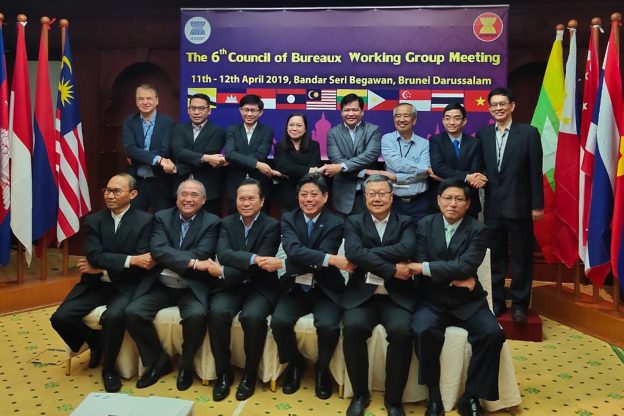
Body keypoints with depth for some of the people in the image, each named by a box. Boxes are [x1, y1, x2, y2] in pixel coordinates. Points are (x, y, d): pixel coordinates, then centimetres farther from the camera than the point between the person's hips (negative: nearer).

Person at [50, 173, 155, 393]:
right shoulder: (93, 220, 4)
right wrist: (130, 259, -24)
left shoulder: (145, 220, -7)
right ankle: (96, 343, 19)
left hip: (125, 286, -4)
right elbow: (95, 256, -11)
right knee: (61, 317, -14)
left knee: (113, 317, -32)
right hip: (95, 284, 4)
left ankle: (109, 368, -2)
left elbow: (141, 264, -14)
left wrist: (101, 269, -14)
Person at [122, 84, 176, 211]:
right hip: (136, 182, 2)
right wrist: (158, 159, -24)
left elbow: (164, 151, -14)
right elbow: (129, 148, -12)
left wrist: (136, 157, -12)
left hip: (160, 184, -2)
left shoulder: (167, 121, -4)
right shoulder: (129, 122, 3)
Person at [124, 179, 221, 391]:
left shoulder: (212, 222, 1)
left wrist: (169, 257, -12)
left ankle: (186, 364, 0)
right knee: (132, 313, -19)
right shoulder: (162, 217, 6)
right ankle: (158, 360, 5)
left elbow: (202, 254, -14)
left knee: (197, 315, -31)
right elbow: (158, 250, -11)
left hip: (193, 286, -3)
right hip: (161, 285, 3)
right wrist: (191, 262, -23)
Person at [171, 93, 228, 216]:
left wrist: (184, 167, -13)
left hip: (208, 191, -3)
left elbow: (210, 154, -12)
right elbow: (178, 151, -9)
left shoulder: (218, 132, 1)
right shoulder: (179, 129, 10)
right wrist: (205, 158, -22)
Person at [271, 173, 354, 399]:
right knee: (279, 321, -24)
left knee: (328, 325, -28)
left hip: (325, 290, -2)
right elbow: (293, 250, -19)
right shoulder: (288, 219, 1)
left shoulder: (336, 224, -3)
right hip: (296, 288, 2)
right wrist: (331, 259, -30)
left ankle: (322, 369, 6)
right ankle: (295, 362, 9)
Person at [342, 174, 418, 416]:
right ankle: (360, 394, -4)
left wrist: (367, 256, -14)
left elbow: (407, 249, -12)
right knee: (352, 327, -27)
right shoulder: (354, 223, 10)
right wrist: (391, 269, -17)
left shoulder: (405, 223, 11)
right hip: (361, 294, 0)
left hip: (397, 296, 0)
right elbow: (353, 252, -11)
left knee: (402, 331, -27)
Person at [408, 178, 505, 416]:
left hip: (468, 302, 1)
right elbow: (421, 266, -7)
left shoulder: (478, 230, -1)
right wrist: (453, 279, -17)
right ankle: (434, 396, -8)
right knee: (423, 331, -30)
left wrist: (425, 268, -20)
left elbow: (465, 266, -17)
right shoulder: (425, 225, 3)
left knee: (493, 334, -24)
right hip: (432, 301, 0)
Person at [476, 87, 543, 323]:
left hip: (519, 206, -2)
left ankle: (519, 304, 21)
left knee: (521, 258, 7)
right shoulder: (482, 134, 6)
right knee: (494, 257, 11)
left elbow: (535, 171, -4)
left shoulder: (528, 133, -2)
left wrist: (537, 204, -6)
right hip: (492, 207, 3)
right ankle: (496, 301, 23)